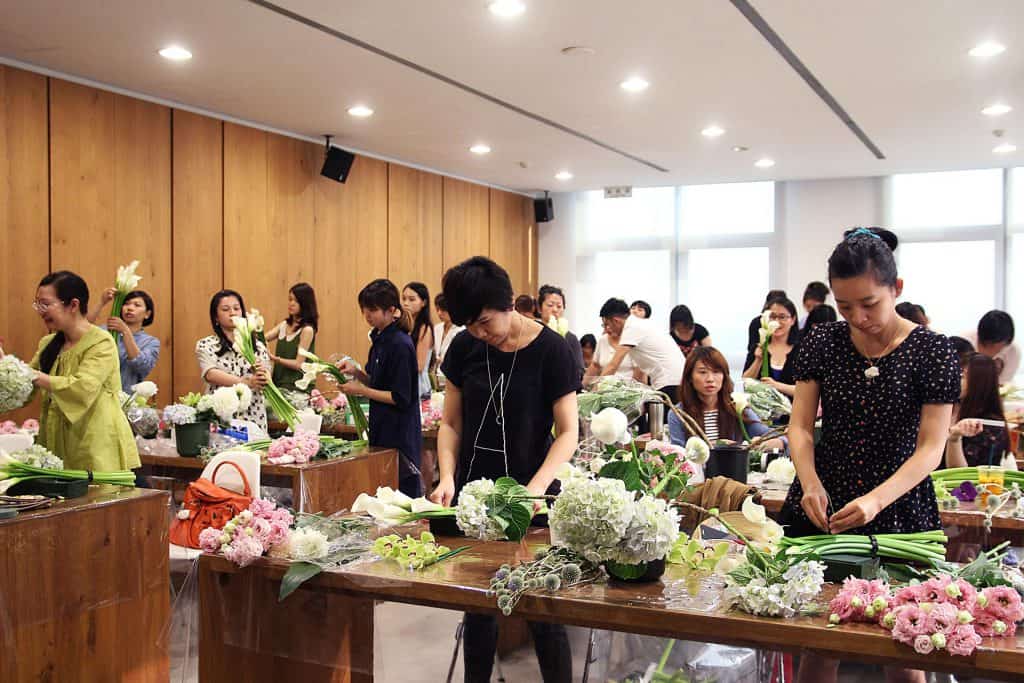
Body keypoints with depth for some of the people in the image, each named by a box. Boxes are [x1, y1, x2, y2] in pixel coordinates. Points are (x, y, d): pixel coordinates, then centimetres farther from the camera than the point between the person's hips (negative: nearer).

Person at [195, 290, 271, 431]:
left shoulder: (257, 345, 10)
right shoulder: (205, 345, 4)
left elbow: (267, 376, 0)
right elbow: (210, 374, -12)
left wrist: (263, 376, -24)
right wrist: (246, 382, -25)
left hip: (253, 417, 2)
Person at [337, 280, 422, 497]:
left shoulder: (400, 345, -17)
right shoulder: (380, 339, 9)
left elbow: (400, 398, -18)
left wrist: (360, 390, -14)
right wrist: (356, 371, 1)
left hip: (399, 434, -9)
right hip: (382, 430, 9)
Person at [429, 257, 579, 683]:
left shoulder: (550, 350, -9)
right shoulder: (465, 348, 1)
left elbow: (568, 432, -8)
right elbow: (451, 424, 8)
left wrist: (536, 488, -22)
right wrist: (448, 476, -9)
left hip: (529, 495, -3)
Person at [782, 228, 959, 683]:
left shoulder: (932, 351, -7)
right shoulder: (821, 344, 1)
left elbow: (930, 449, -11)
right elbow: (800, 425, 0)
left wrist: (877, 500, -26)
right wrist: (810, 483, -19)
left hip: (899, 509, -2)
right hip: (821, 508, 2)